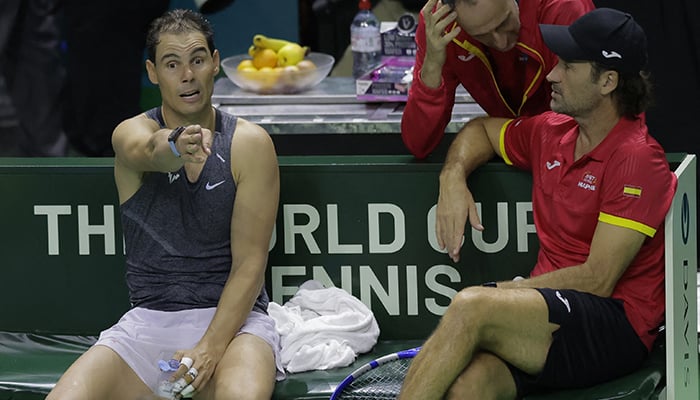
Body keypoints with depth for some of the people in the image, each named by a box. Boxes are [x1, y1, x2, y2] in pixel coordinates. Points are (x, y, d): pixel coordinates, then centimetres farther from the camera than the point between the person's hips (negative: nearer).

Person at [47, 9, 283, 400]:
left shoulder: (251, 143, -2)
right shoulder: (131, 133, 1)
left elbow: (249, 264, -7)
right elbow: (149, 152, -28)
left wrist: (210, 348, -21)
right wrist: (175, 148, -54)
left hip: (231, 316, -2)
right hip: (149, 319, 3)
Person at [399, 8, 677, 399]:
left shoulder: (637, 160, -9)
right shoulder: (552, 132, 15)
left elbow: (598, 280, -13)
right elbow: (481, 130, 36)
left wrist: (505, 291, -5)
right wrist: (453, 177, 14)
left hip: (615, 329, -6)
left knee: (471, 306, -31)